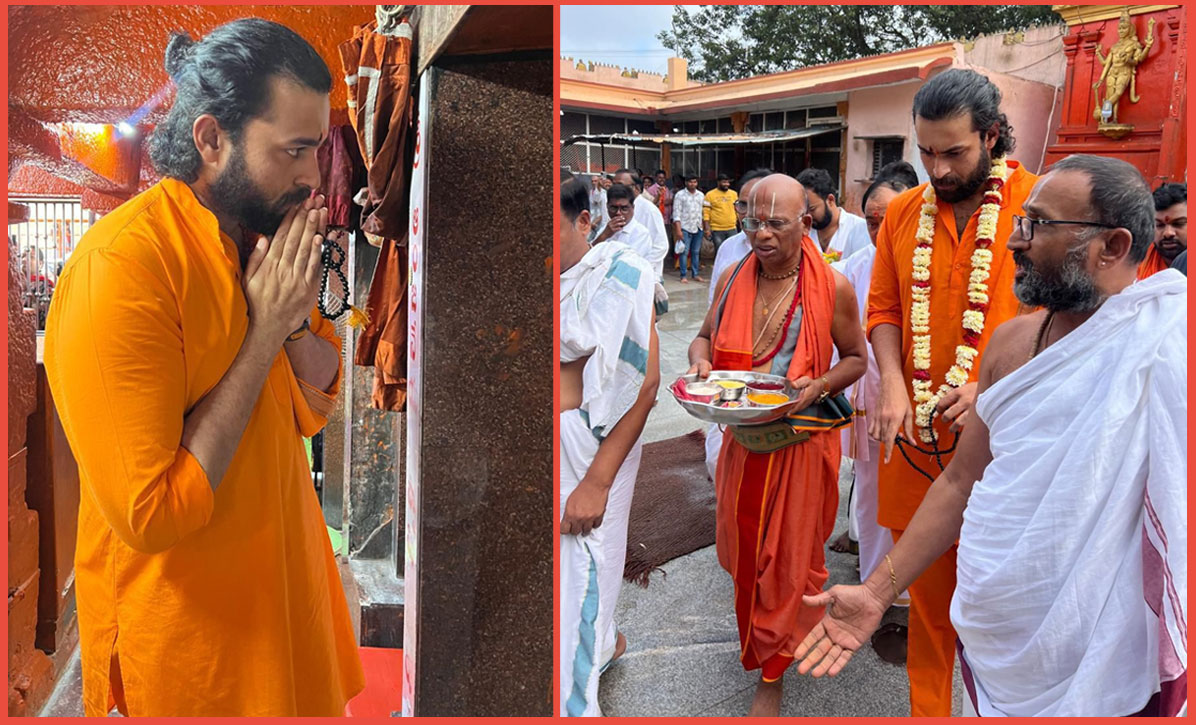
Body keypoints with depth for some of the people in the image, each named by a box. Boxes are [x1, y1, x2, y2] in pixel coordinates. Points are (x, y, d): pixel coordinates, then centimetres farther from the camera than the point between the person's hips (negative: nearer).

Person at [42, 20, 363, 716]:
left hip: (280, 583, 7)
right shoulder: (121, 270, -26)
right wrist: (264, 333, -25)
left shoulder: (263, 231, -1)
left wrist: (298, 316, -16)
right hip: (187, 631, -7)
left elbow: (316, 409, 5)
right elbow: (149, 515, -27)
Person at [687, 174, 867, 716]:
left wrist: (818, 386, -21)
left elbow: (855, 358, -1)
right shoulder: (733, 278, -1)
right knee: (740, 548, 18)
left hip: (800, 441, -4)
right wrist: (701, 362, -12)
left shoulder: (832, 287, -12)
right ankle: (753, 639, 47)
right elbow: (705, 336, 12)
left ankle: (772, 674, 27)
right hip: (742, 441, 4)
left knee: (790, 558, 8)